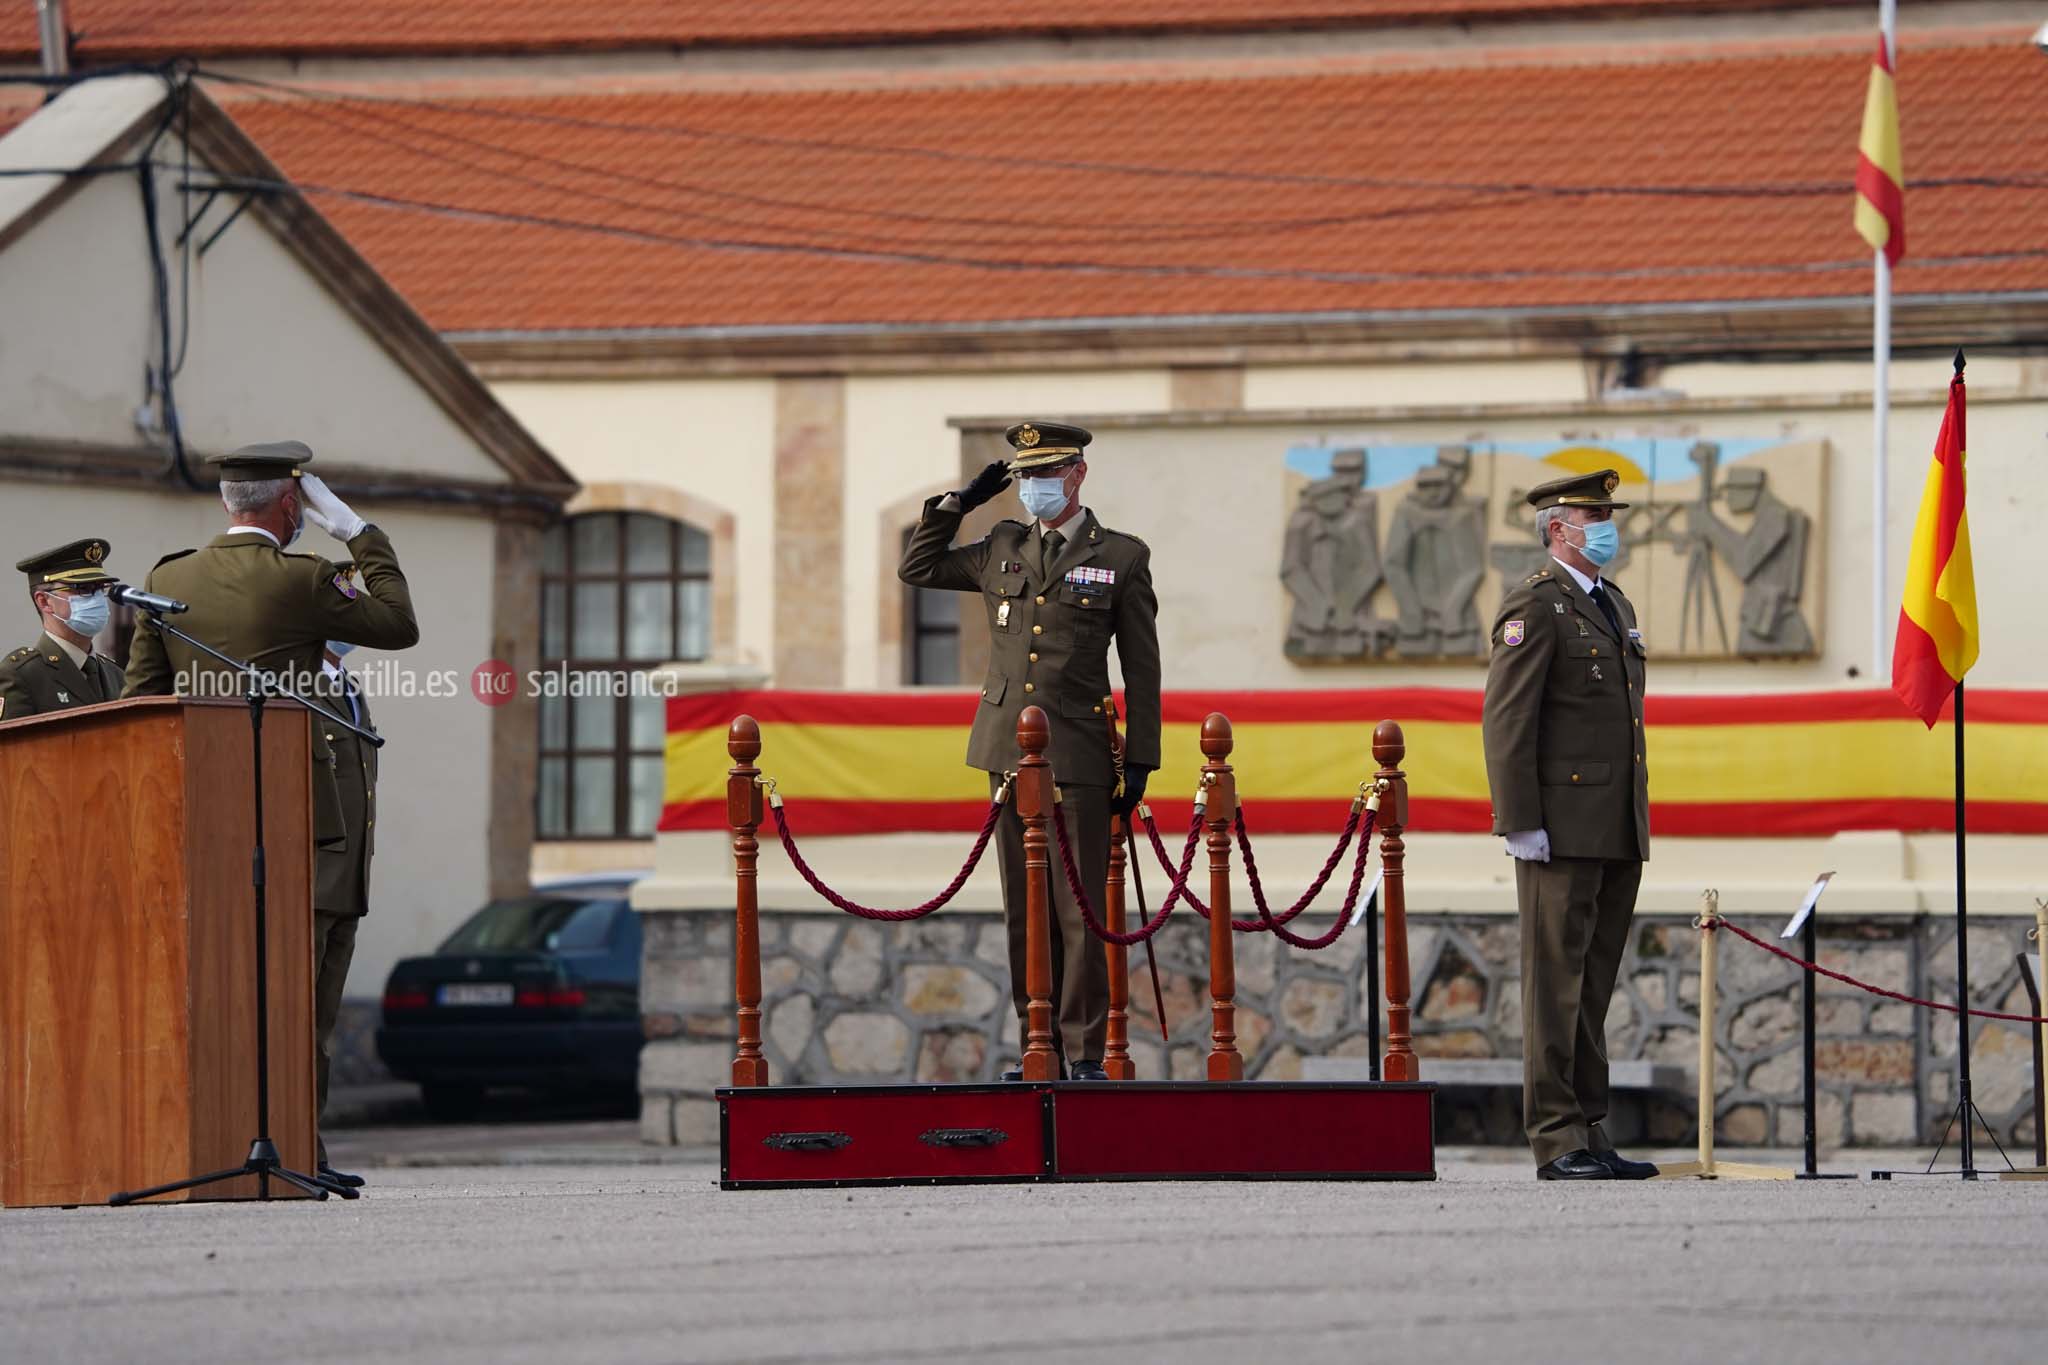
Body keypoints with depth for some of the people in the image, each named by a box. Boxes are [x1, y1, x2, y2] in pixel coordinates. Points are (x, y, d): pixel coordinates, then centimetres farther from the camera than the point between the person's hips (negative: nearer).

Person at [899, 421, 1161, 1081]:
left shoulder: (1122, 557, 1)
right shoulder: (1002, 550, 12)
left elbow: (1141, 669, 1)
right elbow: (916, 568, 22)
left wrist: (1140, 764, -3)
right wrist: (958, 503, 11)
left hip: (1078, 755, -4)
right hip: (1008, 751, 4)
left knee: (1080, 908, -5)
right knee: (1026, 908, 6)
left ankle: (1085, 1052, -1)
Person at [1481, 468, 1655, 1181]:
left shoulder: (1616, 608, 20)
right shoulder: (1536, 604, -7)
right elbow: (1506, 719, -12)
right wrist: (1520, 823, -18)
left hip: (1618, 835, 8)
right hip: (1563, 828, -8)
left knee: (1593, 988, 10)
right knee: (1556, 983, -6)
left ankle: (1590, 1134, 12)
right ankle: (1557, 1141, -6)